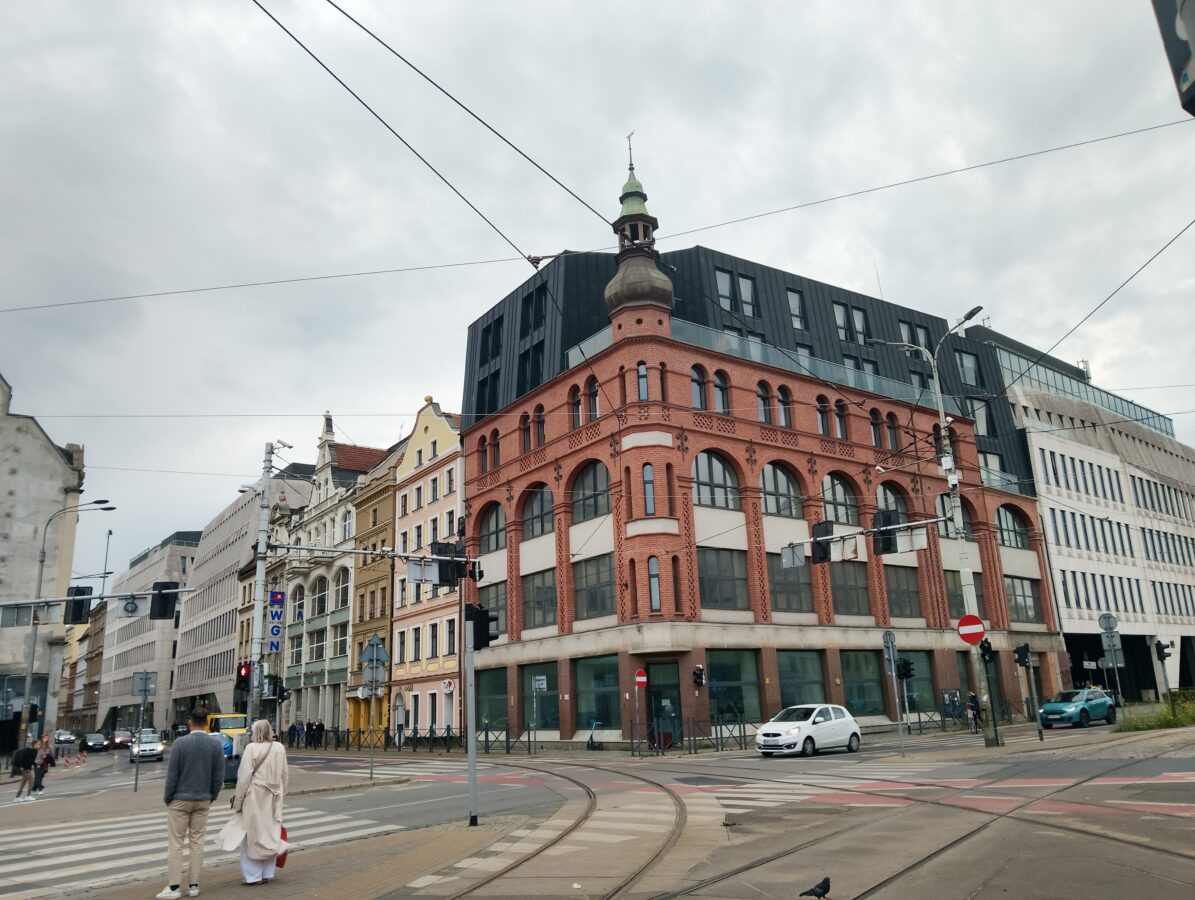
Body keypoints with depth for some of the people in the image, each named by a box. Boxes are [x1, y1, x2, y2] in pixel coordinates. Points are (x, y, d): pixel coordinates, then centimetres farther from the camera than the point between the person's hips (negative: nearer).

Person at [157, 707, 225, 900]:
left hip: (180, 800, -3)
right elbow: (219, 776, -1)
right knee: (197, 843, 9)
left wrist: (168, 798, 2)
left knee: (175, 844, 4)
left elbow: (172, 774, -10)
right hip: (203, 801, 3)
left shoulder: (180, 743, -13)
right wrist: (211, 797, 12)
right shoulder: (217, 745, -3)